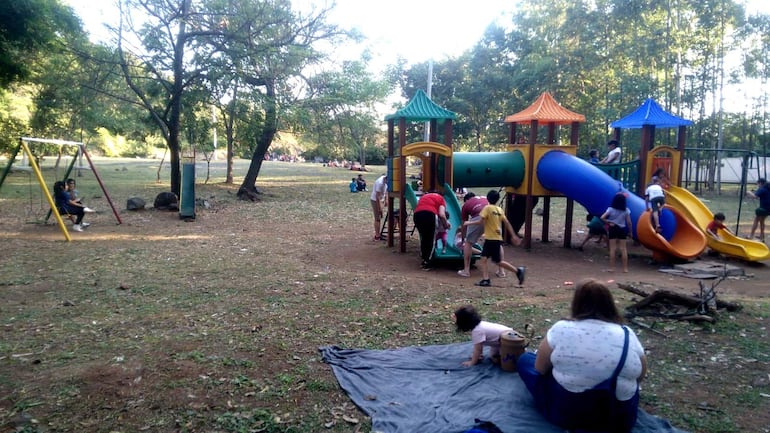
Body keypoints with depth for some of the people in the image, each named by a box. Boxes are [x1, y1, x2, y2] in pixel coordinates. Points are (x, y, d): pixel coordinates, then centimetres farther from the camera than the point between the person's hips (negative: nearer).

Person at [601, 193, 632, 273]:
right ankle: (625, 268, 9)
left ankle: (612, 267, 3)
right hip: (622, 230, 1)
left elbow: (602, 218, -18)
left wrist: (608, 222, -5)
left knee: (612, 249, 3)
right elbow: (629, 222, -4)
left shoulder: (611, 209, -10)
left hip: (613, 229, -1)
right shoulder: (626, 210, -6)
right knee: (623, 249, 7)